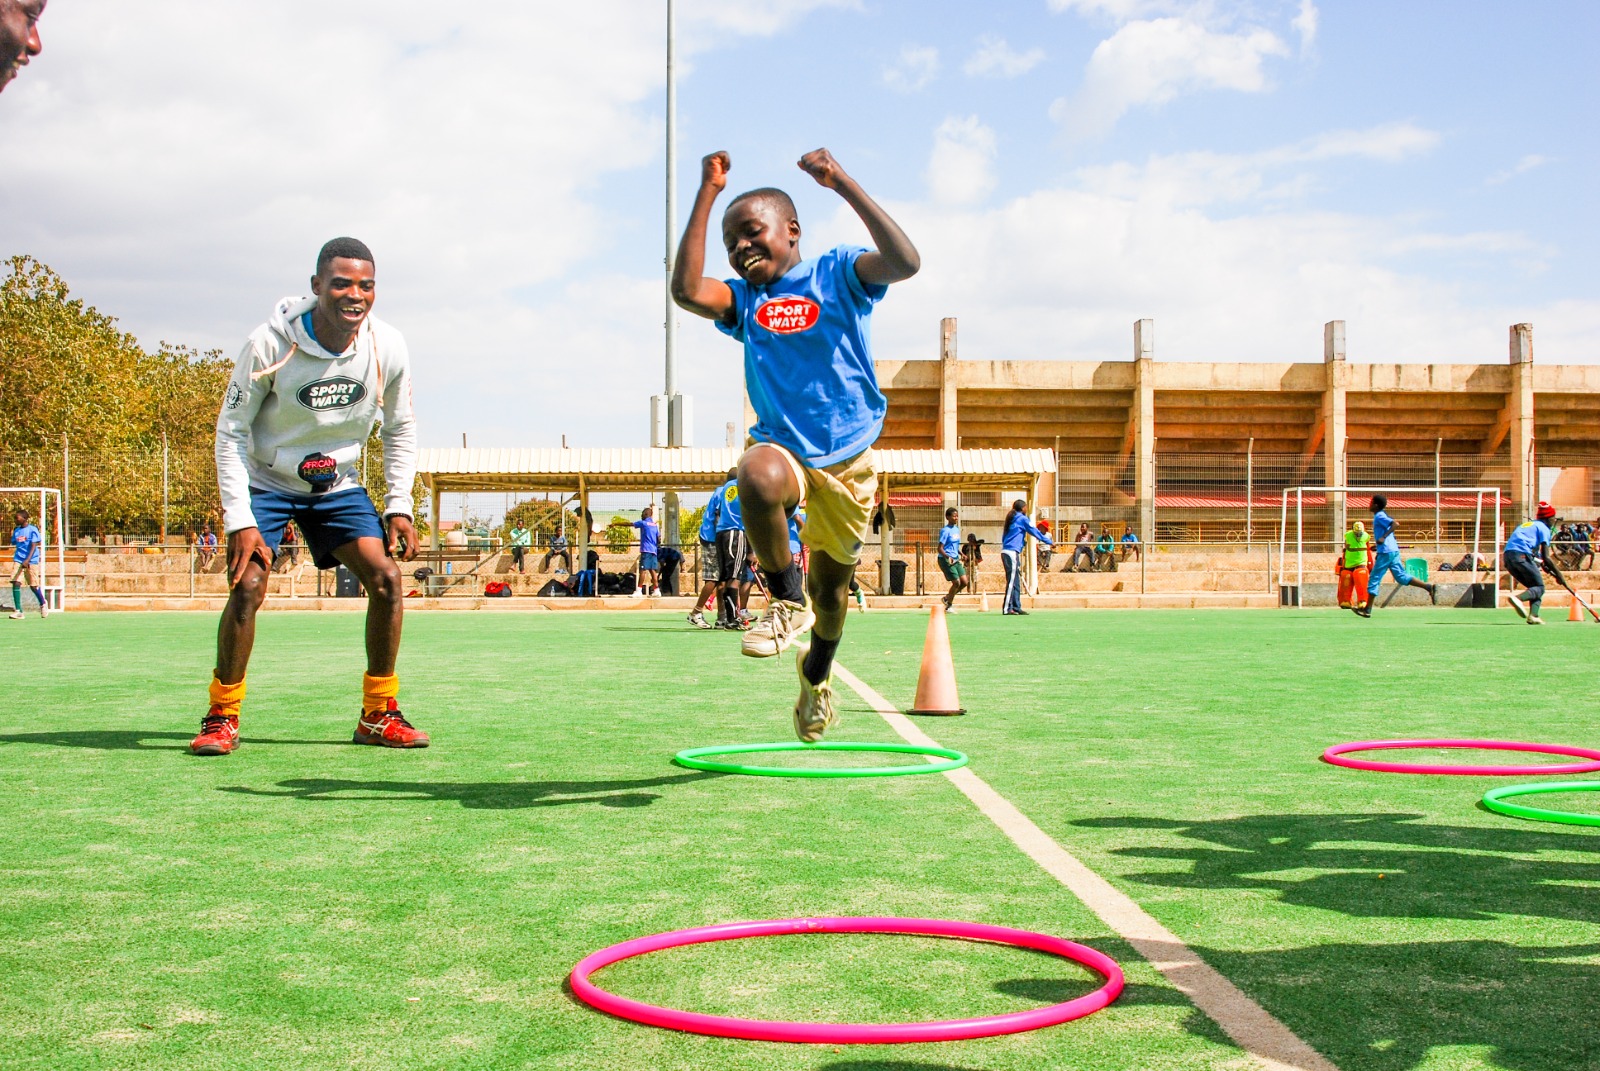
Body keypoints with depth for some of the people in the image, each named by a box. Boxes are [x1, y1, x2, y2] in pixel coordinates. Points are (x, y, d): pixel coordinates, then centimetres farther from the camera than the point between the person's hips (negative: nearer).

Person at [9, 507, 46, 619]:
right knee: (15, 582, -11)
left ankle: (43, 605, 29)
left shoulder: (32, 529, -6)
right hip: (18, 560, 4)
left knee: (33, 586, 2)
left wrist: (27, 560, -22)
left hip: (31, 561, -4)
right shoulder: (16, 531, 11)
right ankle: (18, 610, -13)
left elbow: (33, 546, -14)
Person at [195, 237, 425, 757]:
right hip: (266, 481, -3)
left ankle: (378, 715, 3)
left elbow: (400, 429, 2)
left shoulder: (387, 348, -15)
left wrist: (399, 506, -5)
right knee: (247, 587, -19)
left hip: (336, 484, 3)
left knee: (387, 578, -10)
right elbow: (230, 431, -16)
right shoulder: (270, 344, -25)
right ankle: (222, 717, -1)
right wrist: (240, 521, -21)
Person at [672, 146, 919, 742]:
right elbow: (686, 290, -17)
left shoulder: (837, 274, -2)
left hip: (848, 455, 0)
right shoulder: (743, 299, 5)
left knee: (831, 587, 13)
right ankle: (787, 599, -15)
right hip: (783, 446, 1)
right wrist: (708, 193, -14)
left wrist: (841, 182, -24)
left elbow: (905, 262, -22)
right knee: (757, 478, -38)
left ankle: (816, 673, 46)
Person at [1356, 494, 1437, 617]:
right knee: (1401, 577, 9)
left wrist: (1383, 537, -28)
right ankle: (1428, 587, -1)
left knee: (1374, 580, -3)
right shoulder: (1381, 516, 19)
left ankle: (1367, 610, -1)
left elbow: (1394, 524, -24)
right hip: (1393, 551, 9)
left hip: (1386, 553, -9)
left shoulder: (1379, 516, -9)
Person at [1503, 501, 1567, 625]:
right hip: (1521, 555, -8)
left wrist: (1544, 566, 22)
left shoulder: (1526, 525, 31)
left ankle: (1533, 615, -4)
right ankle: (1518, 599, -28)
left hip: (1507, 556, 8)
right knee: (1540, 587, 0)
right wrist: (1559, 574, 5)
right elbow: (1546, 557, -1)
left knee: (1534, 586, 16)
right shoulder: (1543, 528, 7)